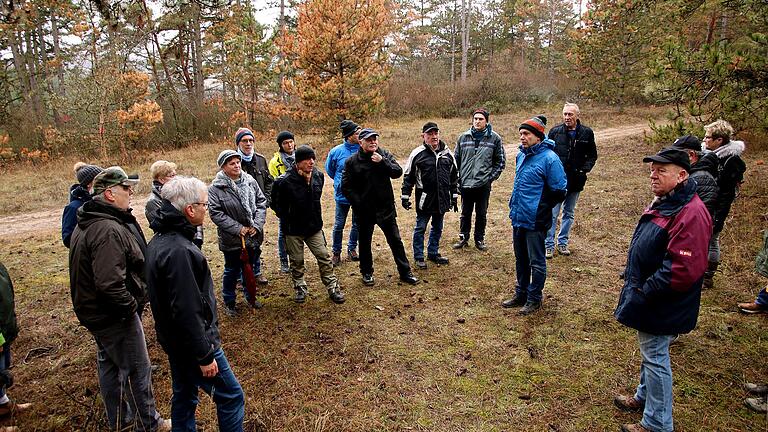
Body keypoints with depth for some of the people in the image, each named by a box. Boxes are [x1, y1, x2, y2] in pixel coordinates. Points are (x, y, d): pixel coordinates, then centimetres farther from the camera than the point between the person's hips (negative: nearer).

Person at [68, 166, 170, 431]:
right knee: (137, 370, 5)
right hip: (114, 316, -10)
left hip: (94, 310, 11)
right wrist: (131, 307, -19)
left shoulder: (88, 223, 7)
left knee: (109, 364, 22)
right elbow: (110, 284, -35)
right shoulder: (109, 230, -28)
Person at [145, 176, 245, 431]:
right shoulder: (179, 251, -29)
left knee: (184, 397, 22)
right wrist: (205, 356, -20)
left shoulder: (159, 240, 3)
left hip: (173, 340, 10)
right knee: (231, 397, 5)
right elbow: (187, 311, -29)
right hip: (193, 344, -10)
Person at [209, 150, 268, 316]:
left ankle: (250, 296, 41)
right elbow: (215, 213, -16)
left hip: (253, 236, 4)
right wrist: (238, 229, -19)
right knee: (232, 271, 12)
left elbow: (261, 202, 1)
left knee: (250, 268, 21)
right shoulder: (215, 188, -13)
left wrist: (257, 224, -11)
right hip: (232, 239, -4)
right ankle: (229, 302, 31)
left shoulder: (250, 181, -2)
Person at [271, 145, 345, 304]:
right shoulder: (285, 181, -20)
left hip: (314, 227, 3)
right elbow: (277, 204, -6)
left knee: (324, 257, 5)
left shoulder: (318, 176, -4)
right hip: (293, 230, -3)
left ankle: (333, 288, 17)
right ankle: (300, 288, 31)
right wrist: (288, 220, -2)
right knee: (297, 261, 11)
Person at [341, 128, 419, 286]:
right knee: (365, 243, 13)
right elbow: (346, 187, -6)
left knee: (395, 241, 8)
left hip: (386, 208, 1)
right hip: (364, 211, -1)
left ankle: (405, 272, 19)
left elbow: (398, 172, -11)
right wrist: (358, 204, -12)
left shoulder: (385, 155, 0)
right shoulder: (352, 162, -6)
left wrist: (382, 162, -23)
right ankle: (367, 273, 32)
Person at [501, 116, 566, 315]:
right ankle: (521, 294, 35)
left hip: (534, 222, -8)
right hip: (518, 218, 8)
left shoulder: (549, 158, -16)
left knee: (536, 262, 7)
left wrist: (540, 210, -10)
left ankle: (534, 299, 22)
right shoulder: (521, 155, 8)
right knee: (521, 260, 20)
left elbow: (558, 192, -14)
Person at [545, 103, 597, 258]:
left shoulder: (587, 133, 0)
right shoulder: (555, 131, -3)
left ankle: (563, 243, 27)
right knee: (552, 214, -1)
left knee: (569, 214, 14)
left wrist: (584, 169, -8)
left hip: (575, 181, 2)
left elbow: (592, 156, 8)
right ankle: (549, 245, 8)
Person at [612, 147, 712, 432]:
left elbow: (683, 271, -32)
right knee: (650, 353, 25)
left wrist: (644, 293, -22)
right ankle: (645, 397, 45)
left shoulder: (690, 214, -26)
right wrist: (633, 281, 14)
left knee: (655, 358, 4)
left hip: (662, 307, -10)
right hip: (648, 299, 10)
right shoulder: (663, 203, 8)